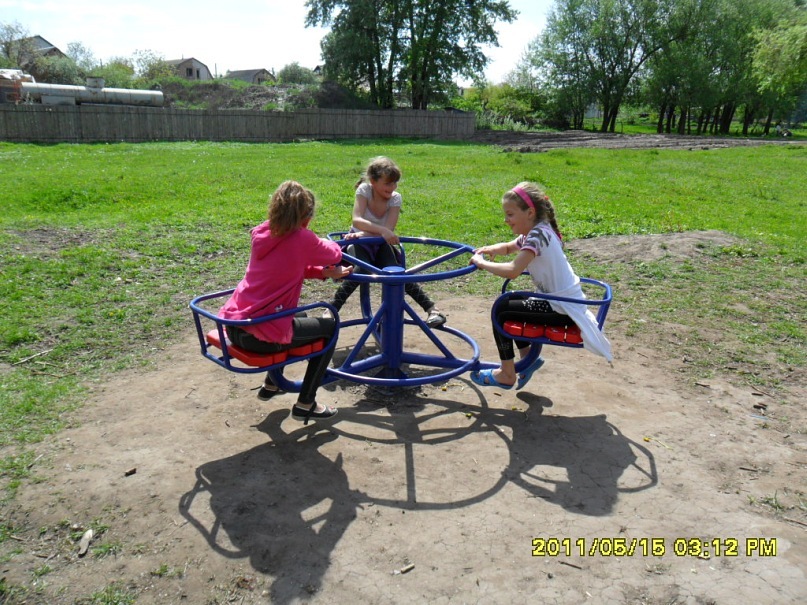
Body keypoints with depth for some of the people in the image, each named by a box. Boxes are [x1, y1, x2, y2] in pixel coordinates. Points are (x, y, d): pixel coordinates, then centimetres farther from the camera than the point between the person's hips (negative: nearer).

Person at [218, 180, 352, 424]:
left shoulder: (262, 233, 6)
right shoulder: (302, 239, -15)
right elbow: (335, 255, 3)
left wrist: (324, 272, 8)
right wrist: (326, 244, 24)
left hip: (233, 328, 8)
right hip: (261, 336, -8)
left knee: (300, 317, 34)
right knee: (329, 327, 14)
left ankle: (271, 383, 43)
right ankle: (305, 404, 17)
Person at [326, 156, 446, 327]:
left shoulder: (395, 198, -13)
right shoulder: (364, 190, -17)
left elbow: (388, 230, -22)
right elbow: (357, 220, -30)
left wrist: (364, 233, -34)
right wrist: (382, 231, -43)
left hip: (381, 244, 1)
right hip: (359, 243, -1)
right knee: (362, 269, -32)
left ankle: (431, 308, -21)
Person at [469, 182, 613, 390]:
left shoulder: (538, 235, -21)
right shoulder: (533, 231, 7)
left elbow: (512, 271, -33)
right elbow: (508, 247, 25)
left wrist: (482, 263, -19)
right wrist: (490, 249, 3)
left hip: (563, 309, -10)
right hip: (564, 300, 10)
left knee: (501, 312, -8)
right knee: (509, 303, 20)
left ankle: (507, 376, 4)